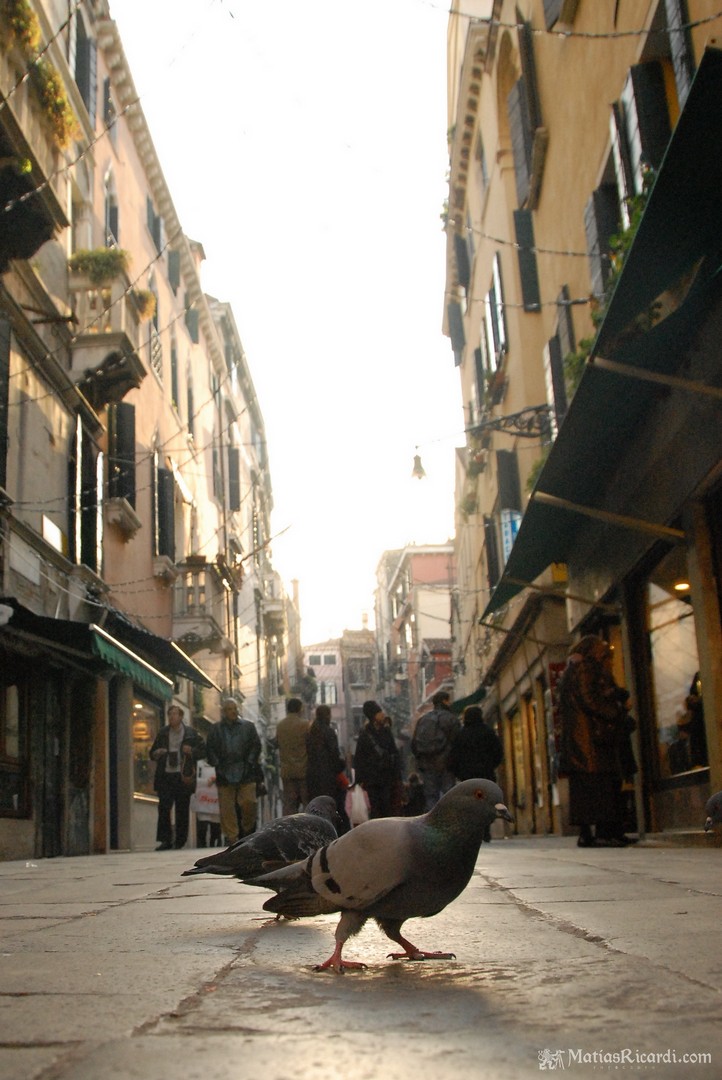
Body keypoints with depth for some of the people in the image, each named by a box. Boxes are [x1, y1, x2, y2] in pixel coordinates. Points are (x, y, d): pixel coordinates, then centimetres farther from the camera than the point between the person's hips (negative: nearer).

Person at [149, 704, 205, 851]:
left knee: (182, 810, 3)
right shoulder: (162, 733, 14)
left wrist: (191, 751, -12)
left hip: (183, 777, -2)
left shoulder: (191, 733, 6)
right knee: (163, 808, -7)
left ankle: (180, 840, 13)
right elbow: (152, 753, 19)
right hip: (165, 776, 2)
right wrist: (156, 754, -4)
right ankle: (165, 840, -3)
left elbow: (203, 750, 7)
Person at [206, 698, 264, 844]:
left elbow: (256, 746, 7)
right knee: (227, 808, 1)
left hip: (246, 773, -1)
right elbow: (211, 750, 8)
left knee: (249, 803, -6)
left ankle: (248, 830, 17)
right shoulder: (215, 729, 9)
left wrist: (249, 762, -3)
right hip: (225, 776, 1)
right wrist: (218, 765, -3)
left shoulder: (248, 726, 8)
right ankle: (231, 837, 9)